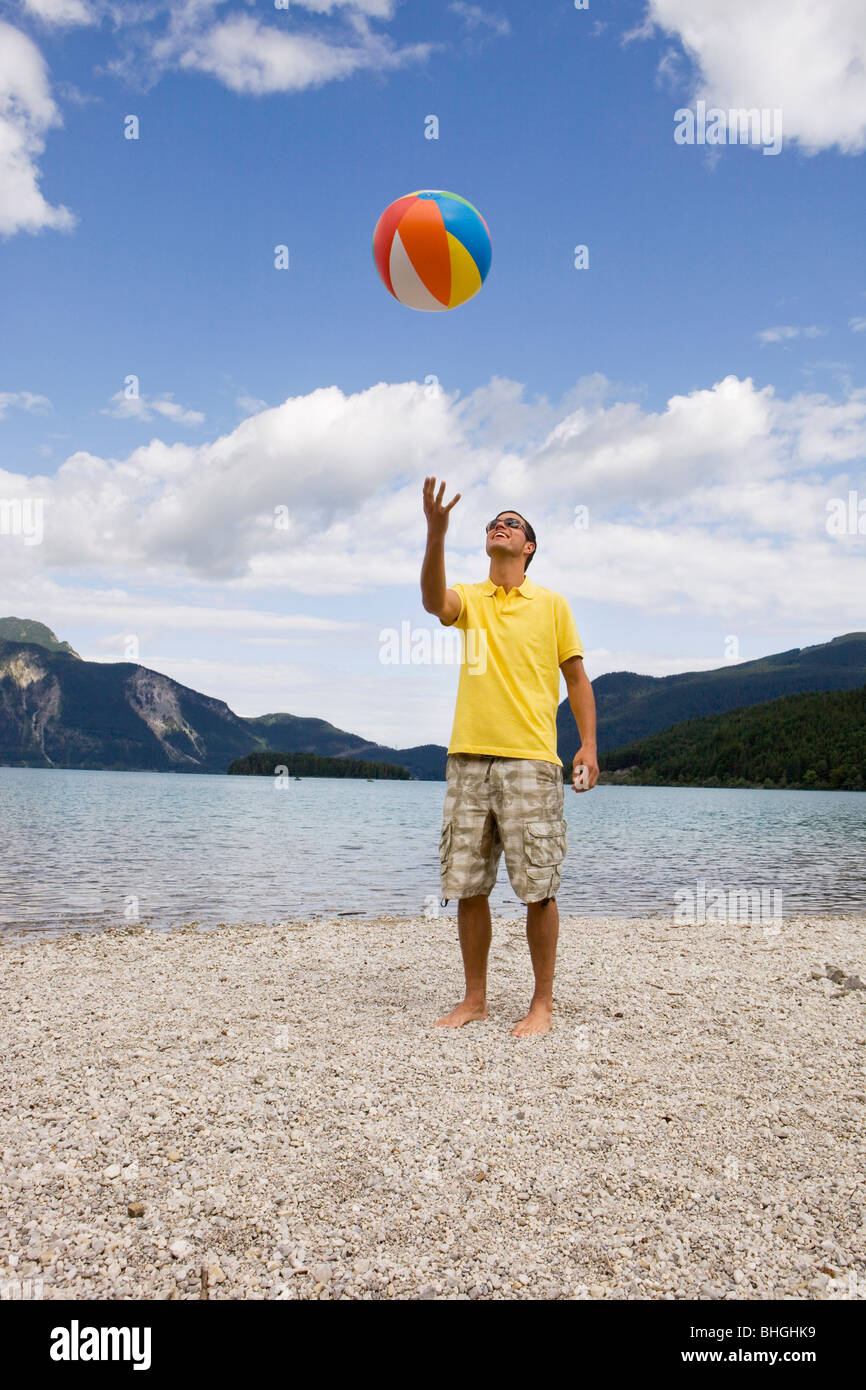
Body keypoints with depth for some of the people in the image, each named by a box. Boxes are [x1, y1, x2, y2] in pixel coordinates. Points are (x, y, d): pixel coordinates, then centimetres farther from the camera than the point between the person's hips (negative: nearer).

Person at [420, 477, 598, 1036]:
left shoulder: (552, 603, 9)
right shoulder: (468, 598, 11)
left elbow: (577, 678, 9)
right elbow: (433, 602, -13)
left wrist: (589, 744, -2)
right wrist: (436, 533, -26)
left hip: (530, 760, -2)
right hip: (468, 759, 3)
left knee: (538, 888, -1)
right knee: (467, 886, 7)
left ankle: (543, 1002, 12)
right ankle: (475, 998, 20)